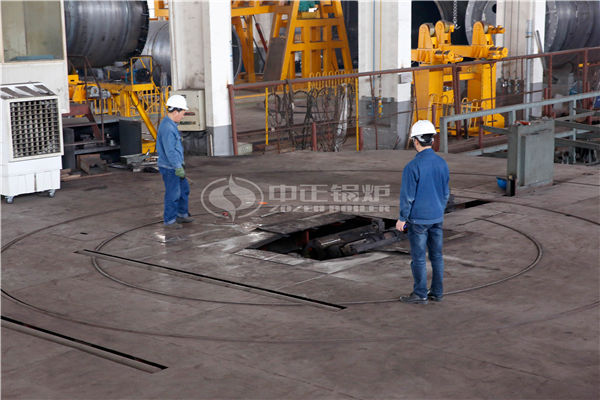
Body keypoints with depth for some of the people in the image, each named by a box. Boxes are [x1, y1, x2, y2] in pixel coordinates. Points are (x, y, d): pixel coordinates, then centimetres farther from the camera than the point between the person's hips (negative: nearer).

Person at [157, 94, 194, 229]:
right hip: (169, 168, -10)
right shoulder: (167, 128, -24)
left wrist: (180, 164, 23)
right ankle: (169, 220, 12)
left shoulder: (170, 124, 9)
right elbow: (170, 151, -26)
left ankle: (182, 214, 31)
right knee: (173, 194, 0)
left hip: (175, 165, 10)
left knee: (184, 189, 19)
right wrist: (179, 168, -24)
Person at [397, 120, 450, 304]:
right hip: (437, 217, 6)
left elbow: (407, 196, -15)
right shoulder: (442, 163, 1)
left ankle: (420, 294, 10)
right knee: (436, 255, 12)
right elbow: (446, 192, 9)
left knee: (418, 257, 3)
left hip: (418, 219, -6)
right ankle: (437, 292, 19)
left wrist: (402, 219, -5)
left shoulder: (412, 166, -19)